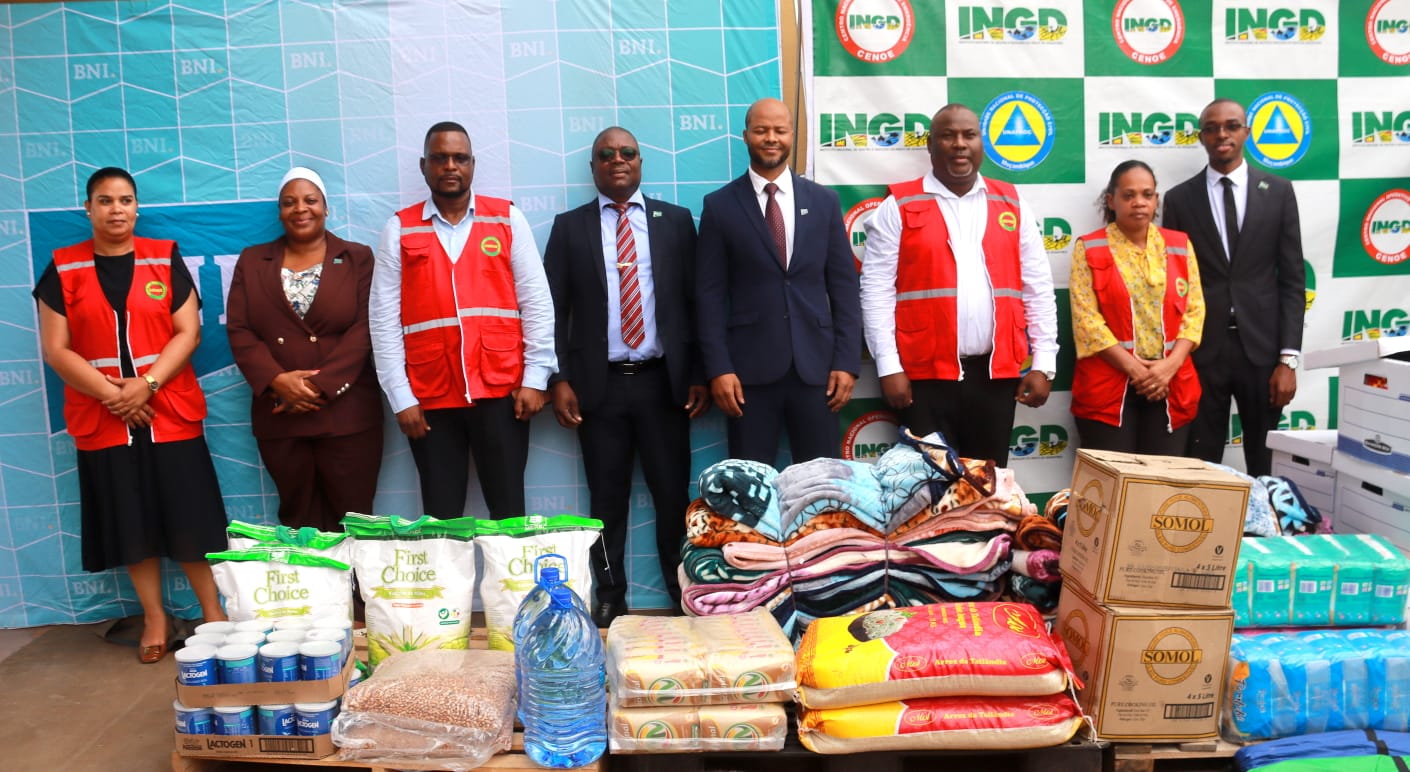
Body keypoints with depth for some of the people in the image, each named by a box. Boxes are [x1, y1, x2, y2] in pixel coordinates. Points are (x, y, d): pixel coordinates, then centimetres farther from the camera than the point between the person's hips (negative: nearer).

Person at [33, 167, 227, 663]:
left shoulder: (165, 259, 3)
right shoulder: (63, 269, 3)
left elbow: (188, 332, -3)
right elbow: (56, 349, -1)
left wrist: (146, 384, -15)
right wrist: (109, 392, -13)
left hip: (170, 413, -1)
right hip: (101, 419, 1)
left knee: (189, 517, 2)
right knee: (130, 522, 8)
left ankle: (213, 613, 16)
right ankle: (155, 618, 21)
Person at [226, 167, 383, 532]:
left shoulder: (358, 258, 4)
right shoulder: (252, 261, 11)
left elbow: (364, 329, -5)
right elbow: (239, 331, 3)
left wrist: (320, 385, -14)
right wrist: (277, 380, -13)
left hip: (346, 413, -2)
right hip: (278, 416, 2)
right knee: (297, 518, 11)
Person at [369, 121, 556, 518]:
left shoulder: (508, 218, 6)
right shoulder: (399, 229, 6)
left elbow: (536, 301, 3)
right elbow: (384, 317, 2)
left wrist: (535, 378, -4)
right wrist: (400, 397, -3)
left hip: (501, 390, 0)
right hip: (430, 397, 1)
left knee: (508, 509, 5)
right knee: (441, 518, 7)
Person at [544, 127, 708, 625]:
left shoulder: (675, 221, 8)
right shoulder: (569, 227, 8)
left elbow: (696, 299, 6)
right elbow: (554, 308, 3)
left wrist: (700, 374, 0)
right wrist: (558, 381, -5)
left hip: (664, 381, 0)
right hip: (599, 384, 0)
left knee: (674, 494, 3)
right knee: (607, 499, 7)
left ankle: (684, 594, 17)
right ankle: (610, 600, 19)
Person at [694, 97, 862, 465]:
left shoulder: (824, 201, 9)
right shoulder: (719, 206, 3)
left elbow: (843, 286, 7)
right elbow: (709, 294, 0)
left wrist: (847, 361, -1)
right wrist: (718, 368, -8)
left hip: (816, 364, 2)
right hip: (749, 368, -2)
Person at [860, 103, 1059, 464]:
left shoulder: (1012, 205, 10)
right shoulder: (900, 207, 1)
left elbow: (1038, 288, 10)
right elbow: (876, 290, -3)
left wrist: (1043, 363, 4)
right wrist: (889, 367, -9)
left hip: (996, 372, 3)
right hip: (925, 374, -3)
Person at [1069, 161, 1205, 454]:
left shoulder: (1180, 245, 11)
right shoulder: (1090, 249, 2)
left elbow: (1194, 311, 6)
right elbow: (1086, 319, -7)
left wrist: (1169, 366, -10)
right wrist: (1134, 369, -14)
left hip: (1171, 386, 3)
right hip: (1109, 386, -3)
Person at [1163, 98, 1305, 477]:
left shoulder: (1278, 191, 6)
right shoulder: (1179, 199, 5)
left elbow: (1292, 280, 3)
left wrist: (1288, 358, -5)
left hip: (1261, 348, 1)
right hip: (1201, 350, 0)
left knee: (1265, 467, 9)